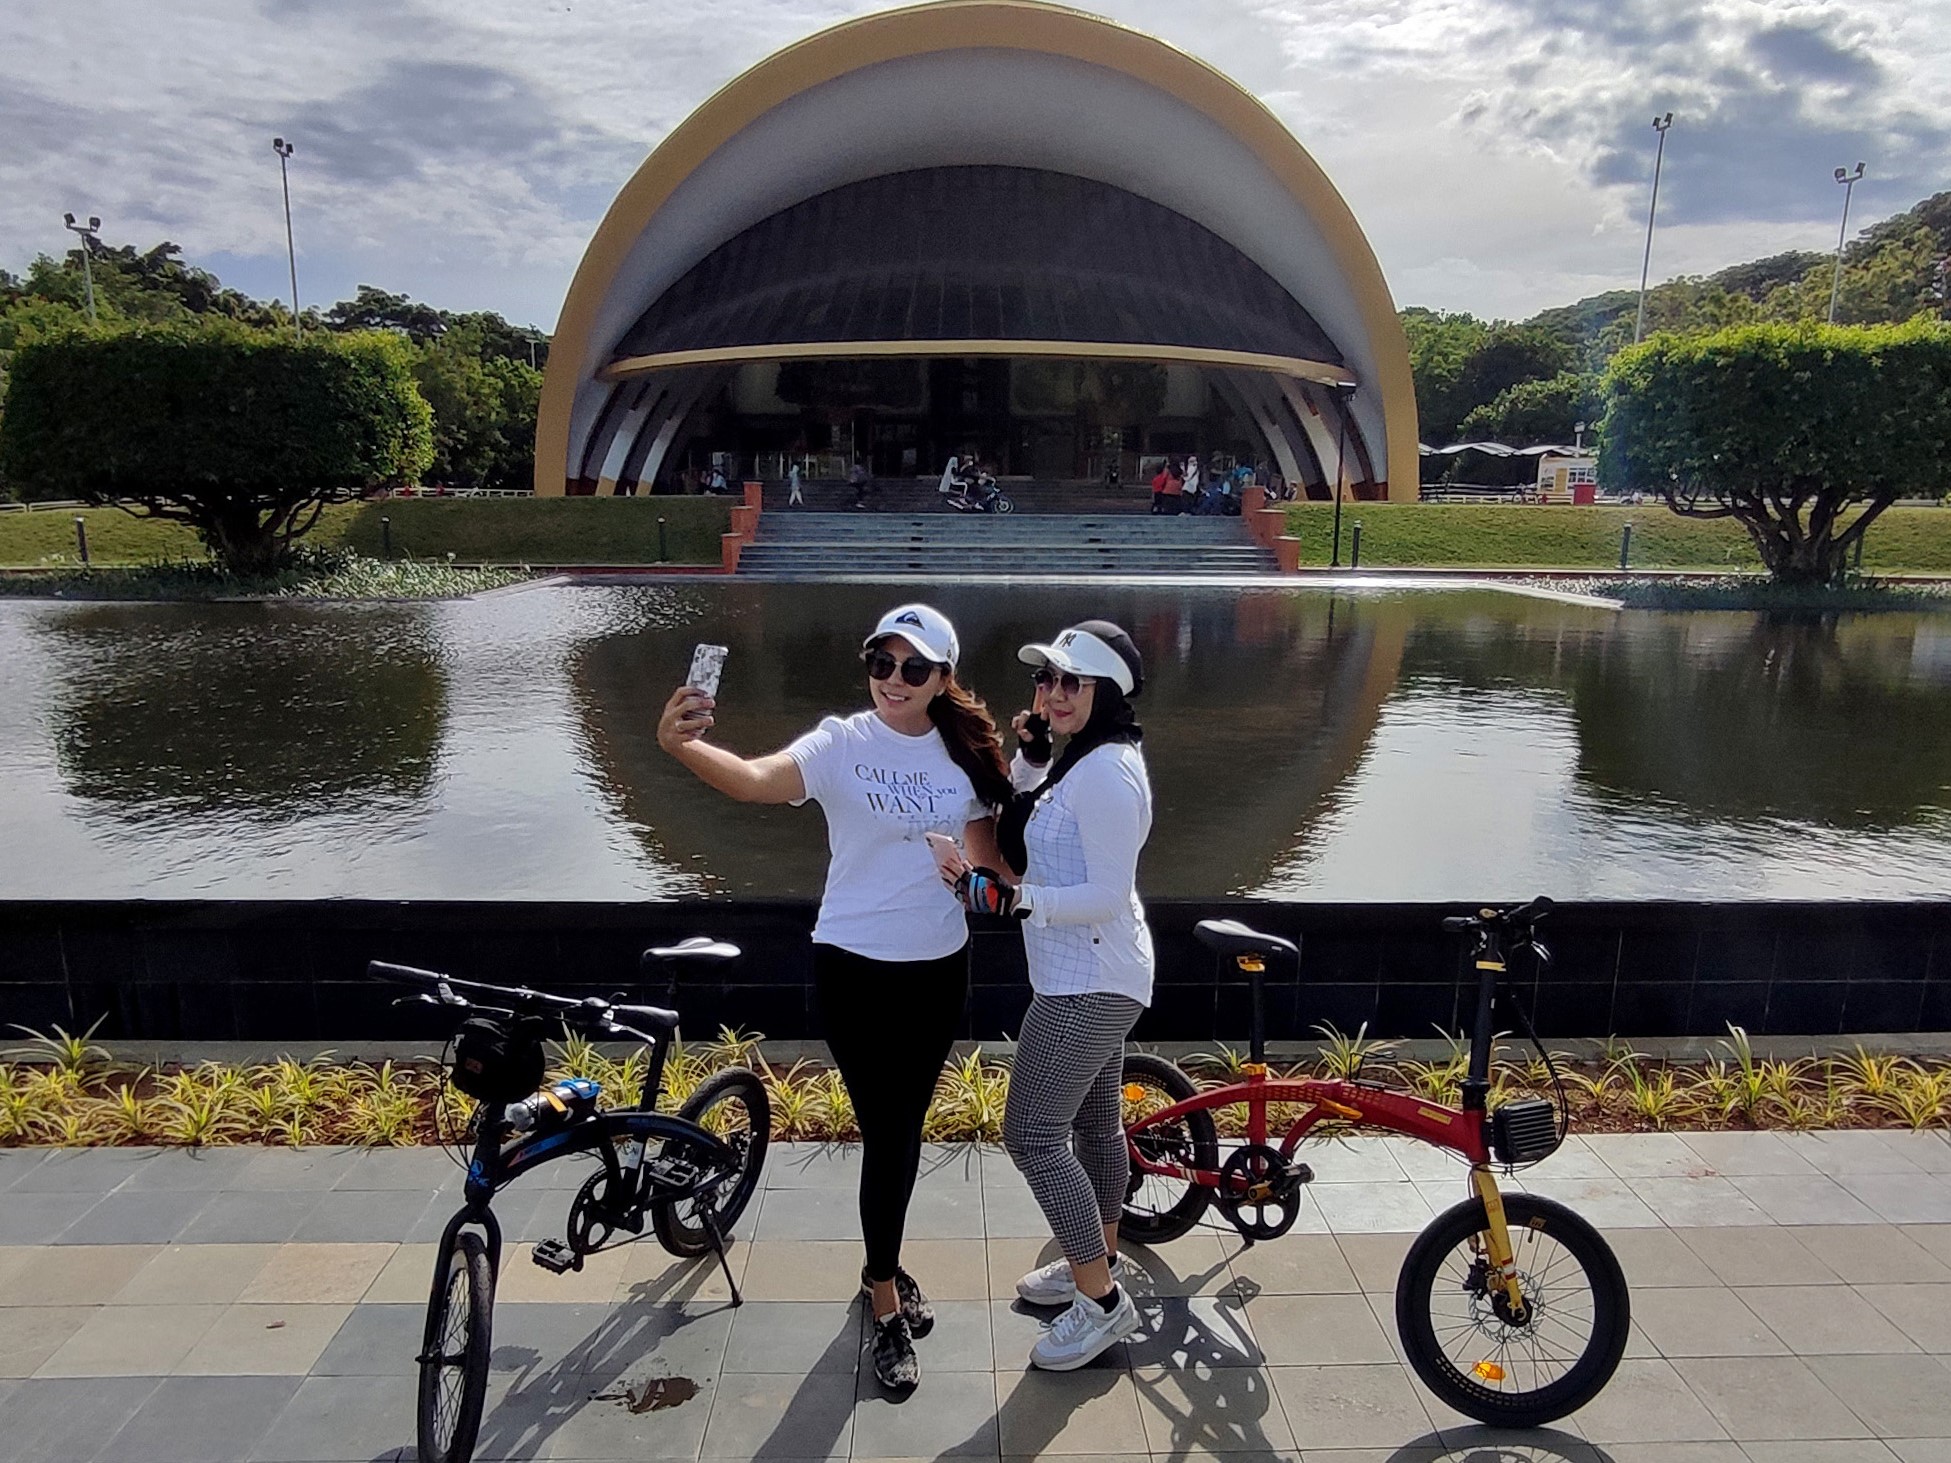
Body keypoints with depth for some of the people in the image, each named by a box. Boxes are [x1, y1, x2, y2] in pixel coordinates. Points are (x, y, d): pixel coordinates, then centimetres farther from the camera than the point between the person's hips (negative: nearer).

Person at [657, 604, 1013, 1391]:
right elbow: (757, 779, -34)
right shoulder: (841, 744, -14)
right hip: (856, 968, -4)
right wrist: (681, 745, -53)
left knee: (906, 1128, 18)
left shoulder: (965, 752, 0)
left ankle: (883, 1265, 40)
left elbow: (988, 848, 10)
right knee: (886, 1132, 1)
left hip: (937, 968, 4)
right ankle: (887, 1304, 21)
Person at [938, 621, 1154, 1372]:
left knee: (1032, 1133, -7)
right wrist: (1030, 754, 2)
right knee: (1093, 1122, 21)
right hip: (1095, 978, 10)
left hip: (1089, 983, -10)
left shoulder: (1106, 772, -22)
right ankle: (1099, 1260, 38)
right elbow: (1029, 832, 15)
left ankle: (1101, 1301, 5)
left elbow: (1108, 896, -25)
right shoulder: (1080, 760, 9)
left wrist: (1006, 897, -29)